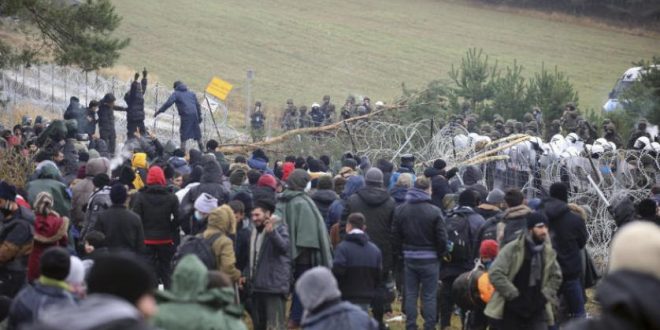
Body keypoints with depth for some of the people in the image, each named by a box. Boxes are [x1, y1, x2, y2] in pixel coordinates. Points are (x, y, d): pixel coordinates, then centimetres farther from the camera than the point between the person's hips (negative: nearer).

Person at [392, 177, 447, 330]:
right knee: (429, 296, 3)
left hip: (409, 258, 4)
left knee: (410, 294, 11)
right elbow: (441, 237, -11)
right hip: (429, 259, -4)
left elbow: (395, 235, 3)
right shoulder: (434, 211, -13)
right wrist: (440, 254, 5)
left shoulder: (400, 210, 0)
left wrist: (399, 253, 13)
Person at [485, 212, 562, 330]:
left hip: (536, 311, 3)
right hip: (511, 310, -3)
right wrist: (515, 296, -18)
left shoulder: (548, 252, 4)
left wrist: (544, 296, 0)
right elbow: (495, 274, -17)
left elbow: (556, 277, 17)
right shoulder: (512, 249, -12)